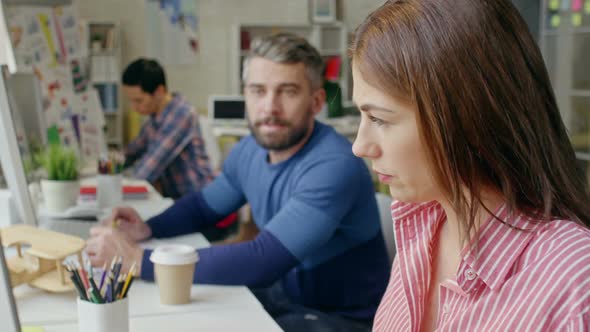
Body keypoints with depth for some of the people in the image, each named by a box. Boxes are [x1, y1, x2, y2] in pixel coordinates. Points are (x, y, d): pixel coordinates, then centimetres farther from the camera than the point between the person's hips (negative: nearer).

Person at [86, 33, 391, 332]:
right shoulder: (250, 150, -2)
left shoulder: (335, 166, -28)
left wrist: (138, 260, -34)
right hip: (285, 295, 7)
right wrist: (148, 228, -5)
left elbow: (261, 262, -36)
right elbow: (203, 204, 16)